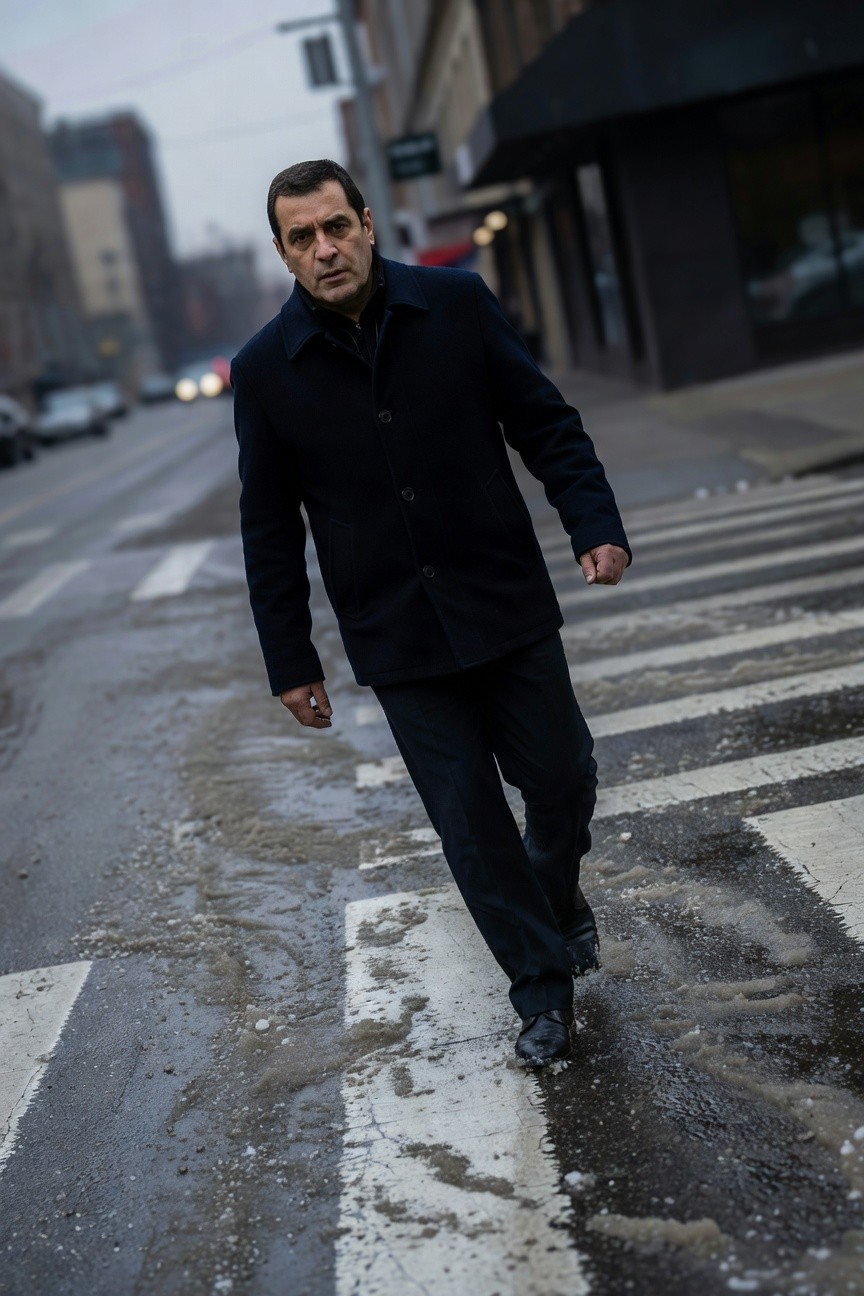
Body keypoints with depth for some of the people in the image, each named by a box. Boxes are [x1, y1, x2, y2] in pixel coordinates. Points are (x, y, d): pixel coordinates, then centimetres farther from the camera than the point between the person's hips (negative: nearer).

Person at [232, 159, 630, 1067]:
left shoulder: (457, 304, -3)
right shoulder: (265, 370, -3)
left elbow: (543, 423, 3)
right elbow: (270, 531, 2)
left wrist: (595, 524, -11)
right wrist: (290, 661, 2)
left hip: (507, 606, 1)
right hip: (395, 637, 0)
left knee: (562, 777, 7)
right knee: (468, 822, 4)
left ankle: (558, 898, 41)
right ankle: (543, 987, 21)